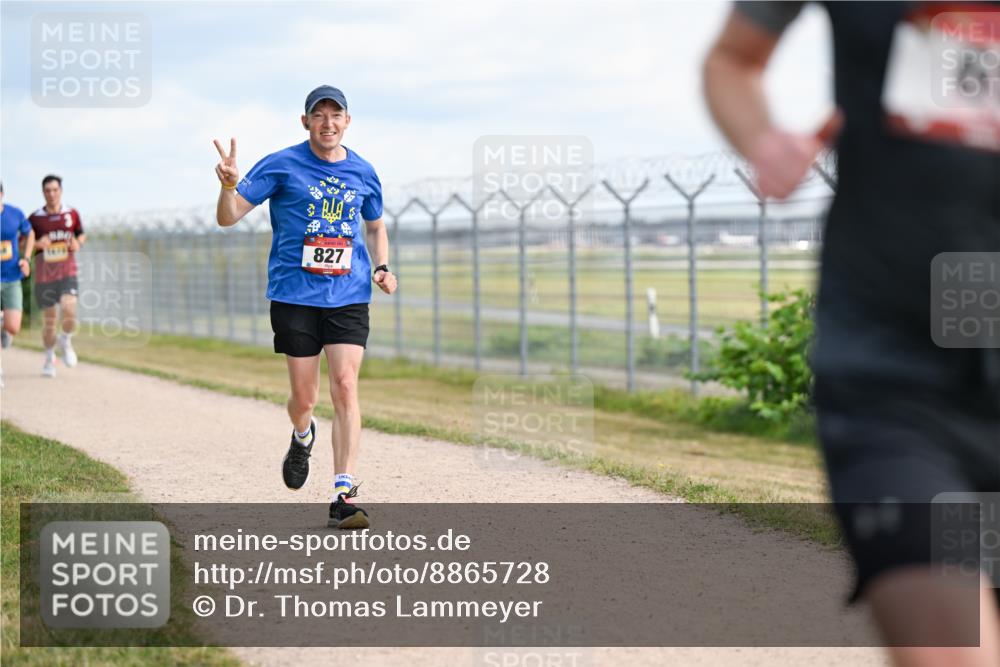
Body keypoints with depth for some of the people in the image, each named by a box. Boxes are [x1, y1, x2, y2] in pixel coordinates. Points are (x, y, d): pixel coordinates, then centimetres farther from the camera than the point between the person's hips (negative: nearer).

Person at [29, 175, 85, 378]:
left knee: (69, 311, -23)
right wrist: (37, 244, -15)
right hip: (44, 275, 0)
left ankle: (65, 341, 8)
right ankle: (50, 357, 29)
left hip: (67, 273, 0)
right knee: (49, 320, 6)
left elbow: (82, 235, 19)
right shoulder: (35, 218, 0)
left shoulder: (72, 214, 3)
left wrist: (78, 243, -4)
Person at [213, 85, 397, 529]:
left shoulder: (362, 172, 8)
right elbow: (228, 217, -6)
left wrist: (381, 268, 6)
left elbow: (375, 227, 24)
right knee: (304, 397, 1)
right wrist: (229, 184, -27)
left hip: (349, 296, 2)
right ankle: (302, 438, 39)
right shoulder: (281, 166, -3)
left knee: (345, 386, -12)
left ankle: (343, 496, -10)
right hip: (295, 295, -1)